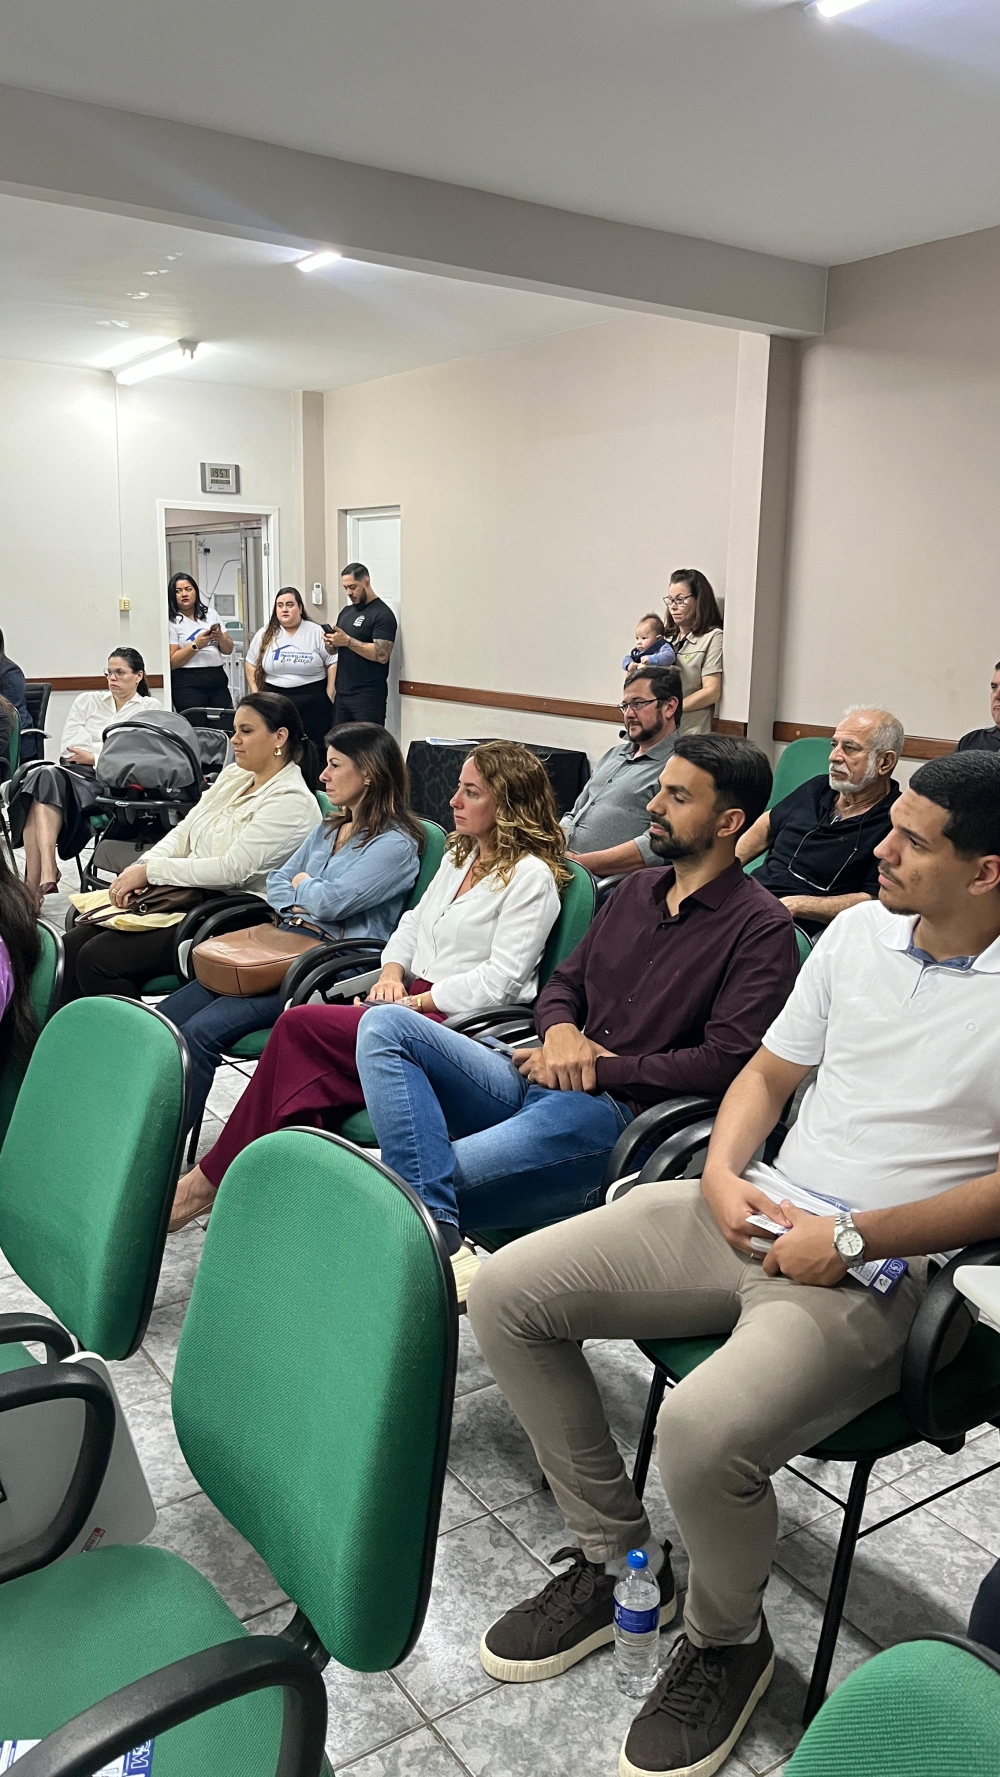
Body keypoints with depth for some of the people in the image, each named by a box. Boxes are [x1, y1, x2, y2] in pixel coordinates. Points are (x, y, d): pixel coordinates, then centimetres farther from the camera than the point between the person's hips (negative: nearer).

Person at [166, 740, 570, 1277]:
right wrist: (392, 974, 4)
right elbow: (413, 924, 24)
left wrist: (415, 1002, -14)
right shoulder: (460, 855, 21)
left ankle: (213, 1179, -11)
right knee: (305, 1065, -22)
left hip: (467, 1022, -8)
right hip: (416, 1001, 8)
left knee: (300, 1026, -21)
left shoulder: (531, 876, -6)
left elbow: (499, 980, -13)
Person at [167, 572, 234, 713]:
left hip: (218, 679, 5)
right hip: (188, 684, -5)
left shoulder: (211, 613, 13)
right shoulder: (172, 622, -2)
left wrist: (220, 637, -5)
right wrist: (196, 645, -16)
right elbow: (171, 662, -9)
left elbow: (228, 650, 15)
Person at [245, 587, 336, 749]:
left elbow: (333, 664, -2)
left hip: (312, 702, -2)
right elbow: (252, 664, 12)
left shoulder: (317, 632, -1)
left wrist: (329, 697, -7)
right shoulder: (265, 634, 6)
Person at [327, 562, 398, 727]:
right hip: (341, 692, 8)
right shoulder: (346, 611, 16)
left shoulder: (382, 614, -9)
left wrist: (348, 641, -21)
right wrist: (332, 642, 0)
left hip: (368, 695, -8)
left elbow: (382, 655, -19)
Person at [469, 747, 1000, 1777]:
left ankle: (727, 1641, 4)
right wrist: (723, 1172, -2)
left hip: (878, 1271, -7)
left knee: (704, 1428, -33)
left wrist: (852, 1239, -17)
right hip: (757, 1210, 7)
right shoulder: (861, 929, 8)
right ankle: (614, 1559, 15)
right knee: (505, 1292, -2)